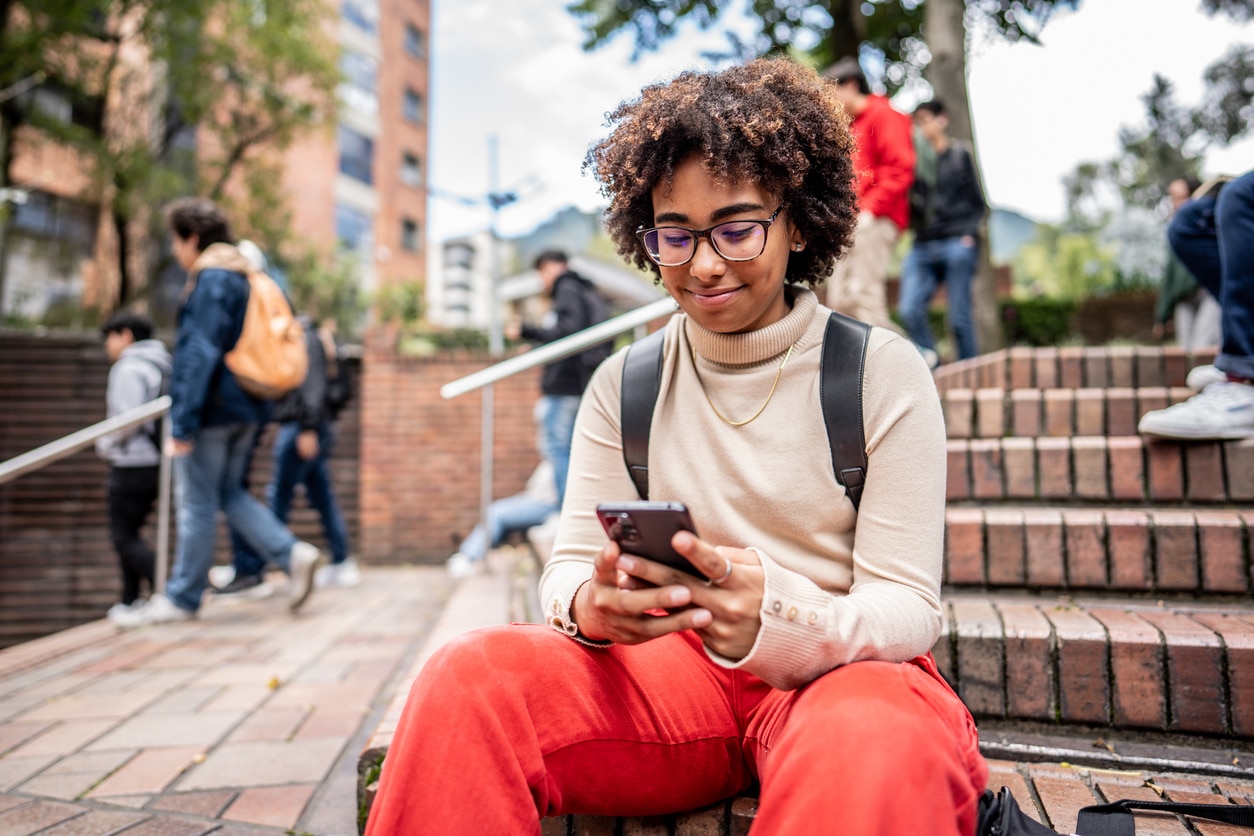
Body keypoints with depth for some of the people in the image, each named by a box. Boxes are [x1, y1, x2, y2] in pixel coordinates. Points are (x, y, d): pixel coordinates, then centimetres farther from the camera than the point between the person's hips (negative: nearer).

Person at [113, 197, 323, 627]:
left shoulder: (211, 281, -14)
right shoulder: (244, 279, 15)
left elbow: (200, 354, -20)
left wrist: (182, 423, -20)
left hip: (212, 409, -9)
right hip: (244, 407, 9)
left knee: (196, 504, 1)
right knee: (227, 494, 18)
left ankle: (181, 597, 13)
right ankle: (292, 553, 6)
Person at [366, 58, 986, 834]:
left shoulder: (884, 373, -5)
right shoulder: (622, 386, 4)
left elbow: (906, 604, -7)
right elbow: (571, 562, 3)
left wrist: (777, 623, -30)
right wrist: (590, 607, -23)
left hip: (846, 665, -2)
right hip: (678, 666, 3)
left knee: (871, 748, -39)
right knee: (471, 676, -24)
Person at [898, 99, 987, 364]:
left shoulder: (959, 155, 10)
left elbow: (978, 203, 9)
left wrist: (969, 233, -5)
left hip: (956, 244, -3)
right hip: (922, 245, 3)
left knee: (959, 318, -4)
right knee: (910, 311, -15)